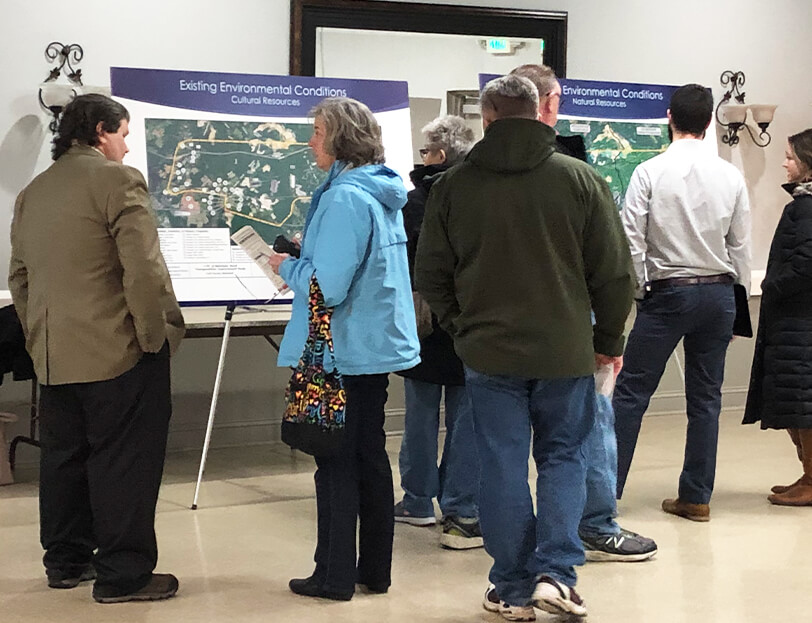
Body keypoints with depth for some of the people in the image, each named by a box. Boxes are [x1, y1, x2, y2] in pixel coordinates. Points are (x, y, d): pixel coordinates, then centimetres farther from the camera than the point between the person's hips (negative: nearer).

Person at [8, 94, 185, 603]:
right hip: (118, 351, -8)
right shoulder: (117, 180, -11)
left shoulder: (32, 192, 14)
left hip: (53, 355, 8)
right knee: (123, 461, -2)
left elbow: (20, 276, 18)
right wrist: (157, 336, -12)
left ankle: (66, 562, 24)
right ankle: (123, 575, 2)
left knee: (64, 457, 15)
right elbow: (144, 270, -19)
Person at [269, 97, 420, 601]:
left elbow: (328, 287, -24)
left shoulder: (344, 199, -20)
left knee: (336, 463, 1)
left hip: (344, 351, -9)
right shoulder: (384, 193, 8)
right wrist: (303, 260, 12)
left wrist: (287, 266, -7)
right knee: (370, 455, 14)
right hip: (378, 345, 9)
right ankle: (375, 570, 22)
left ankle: (336, 576, 11)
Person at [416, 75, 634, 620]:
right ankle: (555, 574, 2)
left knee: (503, 467, 7)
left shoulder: (455, 184, -2)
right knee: (563, 457, 13)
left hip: (489, 350, 0)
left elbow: (431, 274, 4)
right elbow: (615, 272, -2)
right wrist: (608, 339, 11)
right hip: (566, 350, 0)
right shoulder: (580, 179, -4)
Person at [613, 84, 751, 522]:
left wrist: (640, 291, 3)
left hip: (667, 292, -3)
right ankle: (696, 497, 14)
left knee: (631, 391, 3)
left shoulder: (650, 172, -8)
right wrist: (734, 303, 14)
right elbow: (741, 247, 5)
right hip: (719, 292, 3)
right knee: (706, 398, 9)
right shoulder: (730, 176, 0)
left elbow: (631, 242, -9)